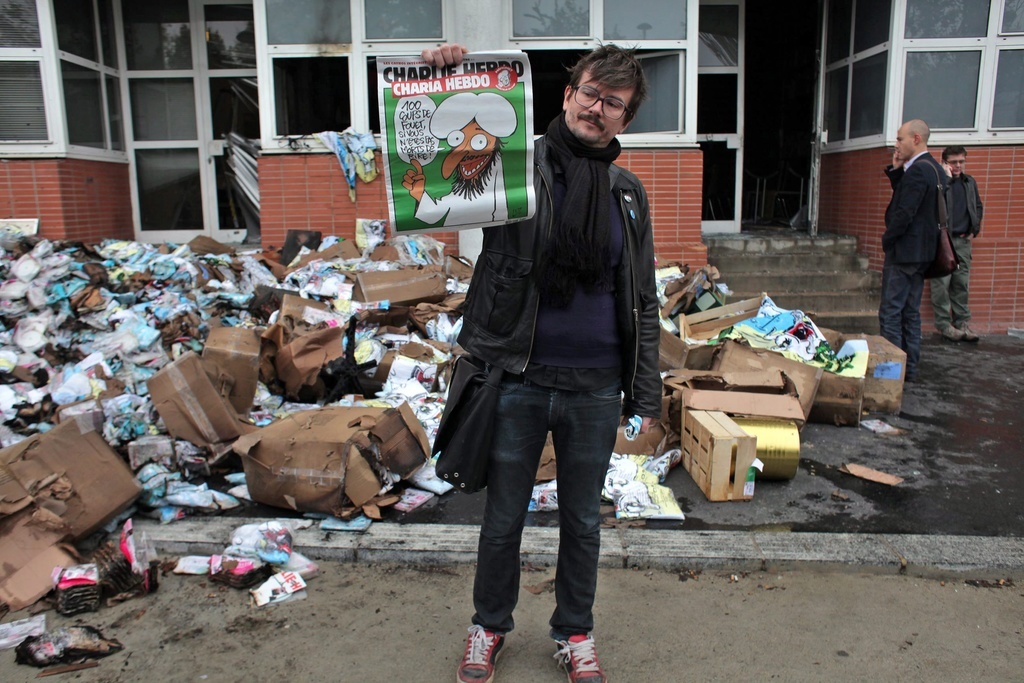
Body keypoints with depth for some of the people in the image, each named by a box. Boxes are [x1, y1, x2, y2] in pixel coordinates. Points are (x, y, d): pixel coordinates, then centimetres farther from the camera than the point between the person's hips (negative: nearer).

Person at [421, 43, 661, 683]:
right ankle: (490, 625, 39)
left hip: (596, 389, 2)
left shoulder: (629, 194, 7)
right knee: (504, 517, 14)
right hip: (519, 381, -2)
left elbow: (644, 304, 9)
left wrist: (646, 393, 5)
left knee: (583, 521, 17)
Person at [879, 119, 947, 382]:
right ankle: (909, 368, 21)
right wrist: (896, 170, 5)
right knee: (911, 312, 14)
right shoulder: (935, 169, 13)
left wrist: (887, 239, -9)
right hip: (922, 251, 10)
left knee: (890, 312, -4)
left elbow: (904, 212, -23)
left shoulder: (917, 170, -18)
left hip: (904, 251, -10)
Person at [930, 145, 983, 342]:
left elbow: (978, 207, 26)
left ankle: (961, 322, 15)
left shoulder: (970, 183, 14)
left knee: (962, 283, 8)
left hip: (963, 241, 6)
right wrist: (946, 178, -20)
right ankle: (944, 324, 2)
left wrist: (974, 230, 15)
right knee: (941, 283, -4)